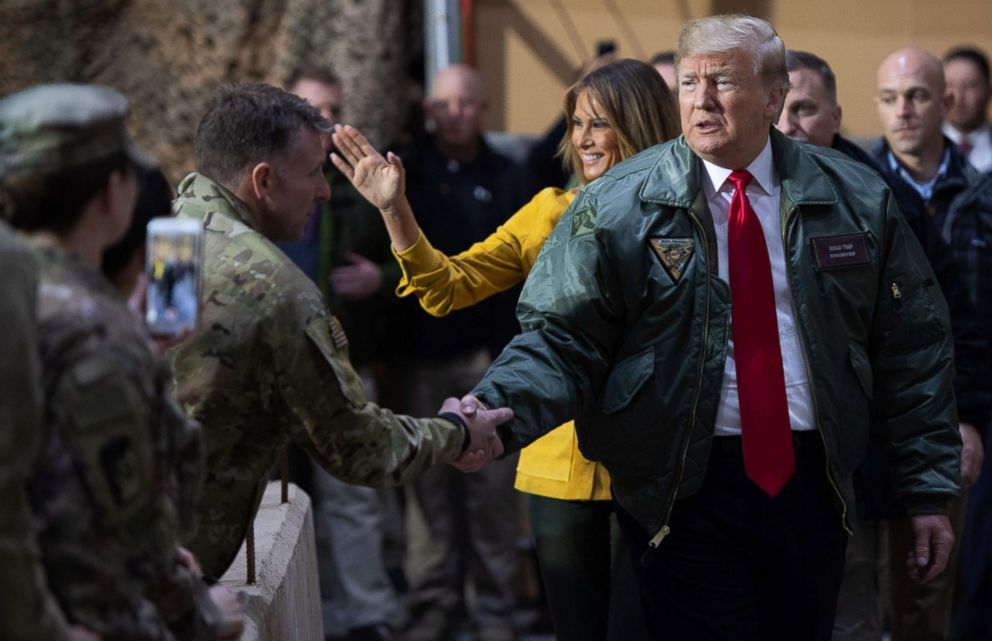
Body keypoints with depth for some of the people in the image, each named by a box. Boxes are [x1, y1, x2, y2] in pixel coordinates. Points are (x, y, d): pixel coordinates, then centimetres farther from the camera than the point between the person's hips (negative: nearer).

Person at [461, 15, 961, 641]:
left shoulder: (855, 199, 3)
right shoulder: (615, 207, -4)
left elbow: (914, 346, 6)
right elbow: (560, 337, -8)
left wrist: (931, 490, 4)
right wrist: (497, 416, -28)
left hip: (811, 482, 3)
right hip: (685, 490, -3)